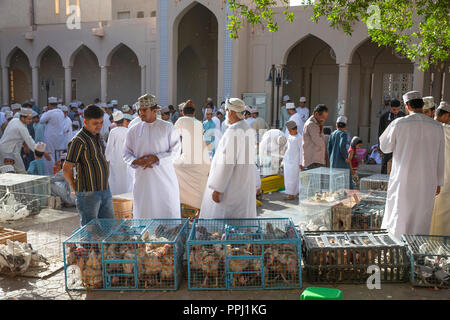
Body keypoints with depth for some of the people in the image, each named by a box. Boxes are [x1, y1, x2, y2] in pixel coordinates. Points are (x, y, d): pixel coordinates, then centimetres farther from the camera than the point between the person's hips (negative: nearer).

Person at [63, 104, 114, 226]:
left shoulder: (98, 137, 12)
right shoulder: (79, 141, -15)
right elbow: (66, 169, -14)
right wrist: (76, 189, -4)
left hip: (105, 190, 8)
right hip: (88, 193, -8)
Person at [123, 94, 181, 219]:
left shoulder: (168, 128, 0)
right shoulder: (133, 130, 7)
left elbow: (176, 151, -6)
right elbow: (126, 153, 9)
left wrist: (156, 158, -18)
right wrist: (136, 161, -13)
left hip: (165, 177, -2)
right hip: (142, 177, 2)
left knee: (169, 209, 2)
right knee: (143, 212, 7)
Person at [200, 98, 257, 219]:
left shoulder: (233, 131, -20)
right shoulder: (247, 129, 9)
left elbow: (227, 162, -24)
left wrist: (217, 188, -20)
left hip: (230, 185, -9)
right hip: (244, 185, 9)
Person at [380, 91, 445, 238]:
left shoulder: (399, 123, -9)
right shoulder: (437, 126, -1)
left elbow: (385, 148, 2)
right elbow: (440, 158, 3)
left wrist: (389, 130, 17)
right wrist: (439, 182, 12)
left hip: (403, 180, -2)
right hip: (427, 182, 2)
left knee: (398, 216, 10)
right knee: (421, 218, 13)